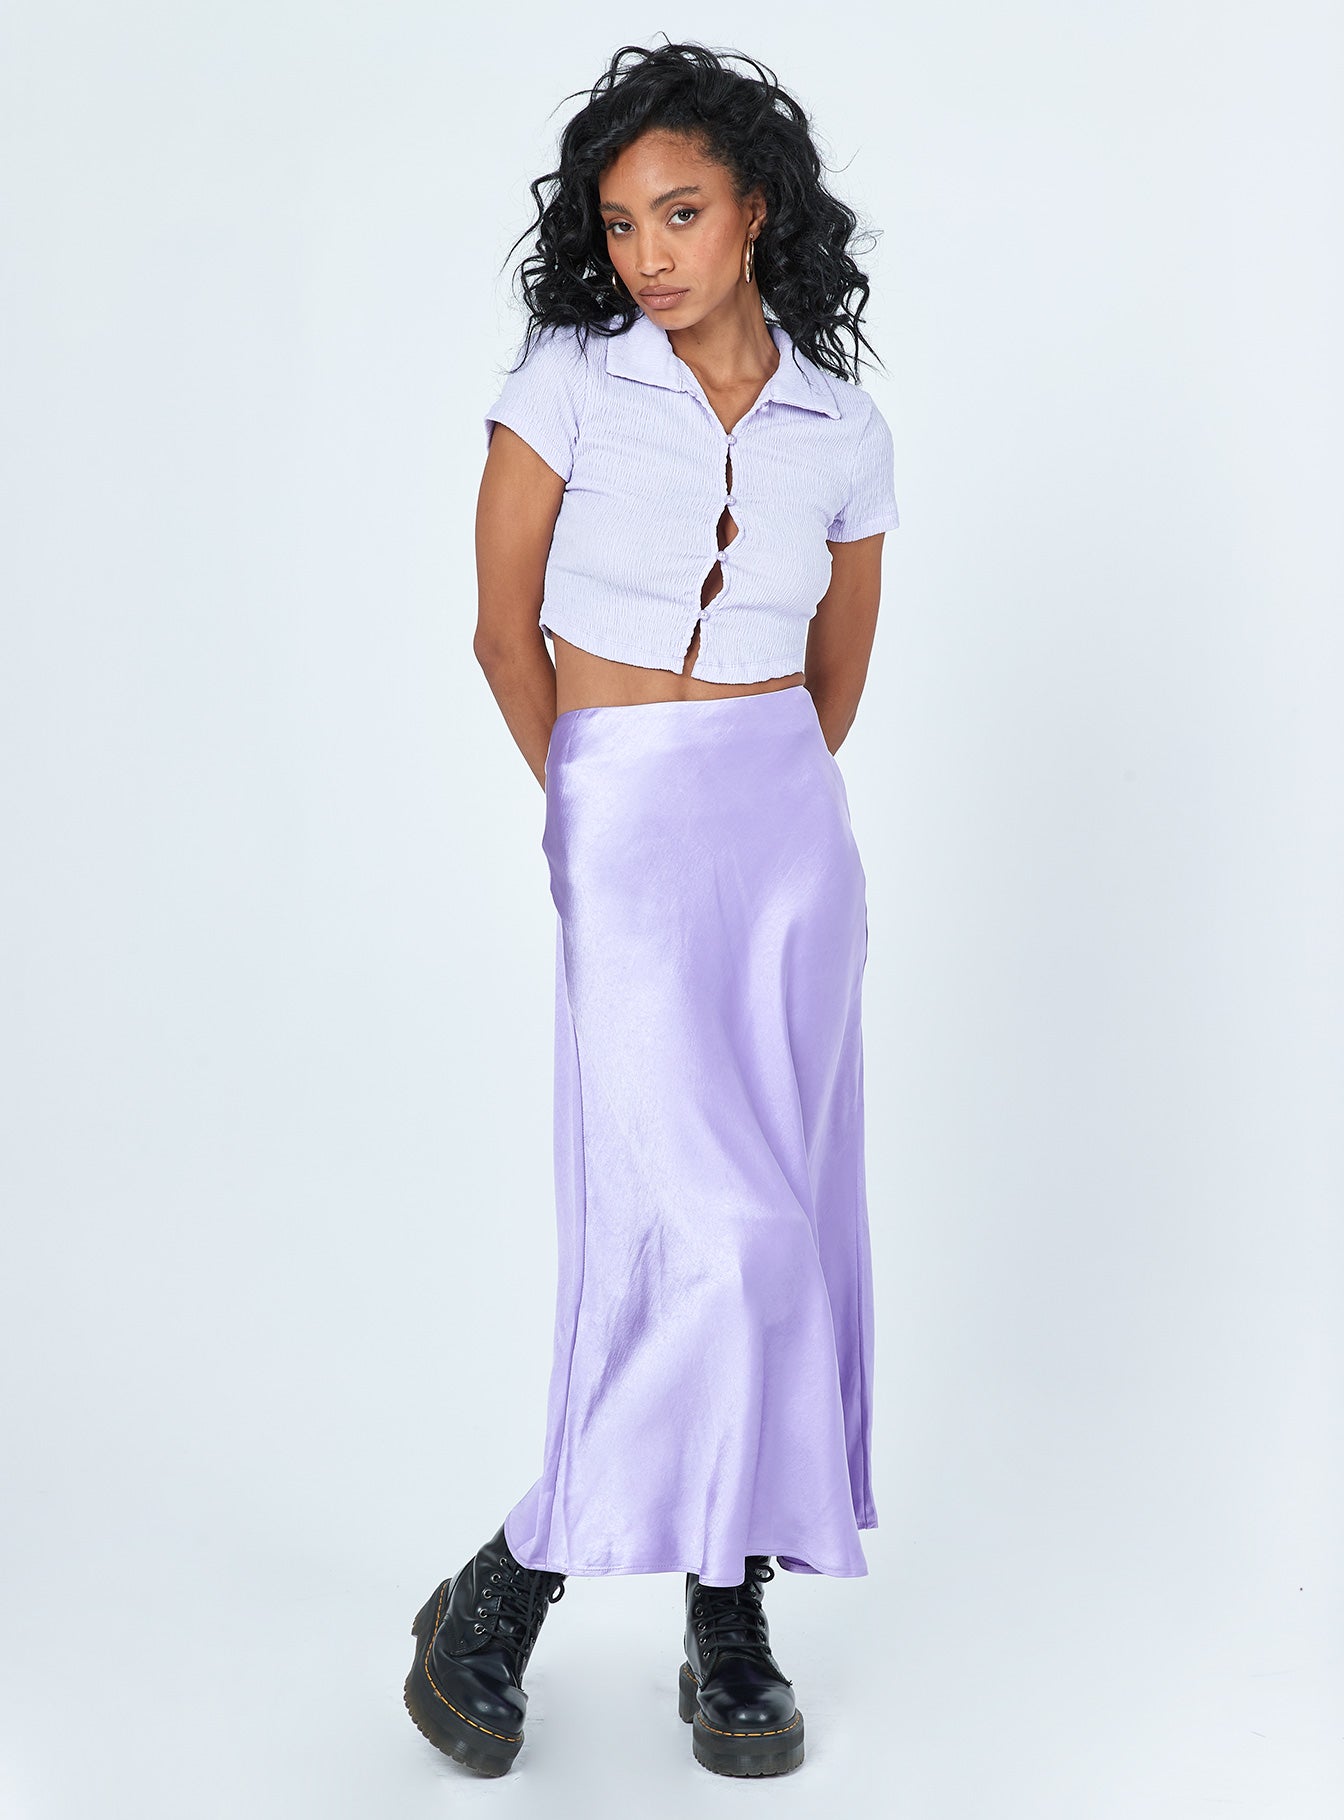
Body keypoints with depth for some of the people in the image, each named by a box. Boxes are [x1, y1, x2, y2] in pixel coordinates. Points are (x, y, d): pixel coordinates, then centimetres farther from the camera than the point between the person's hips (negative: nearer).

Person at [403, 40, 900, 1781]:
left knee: (779, 1212, 3)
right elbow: (503, 632, 2)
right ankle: (506, 1588, 0)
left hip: (795, 828, 4)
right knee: (711, 1218, -14)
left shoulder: (845, 431, 6)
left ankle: (730, 1611, 14)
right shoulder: (565, 383, -3)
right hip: (622, 832, -4)